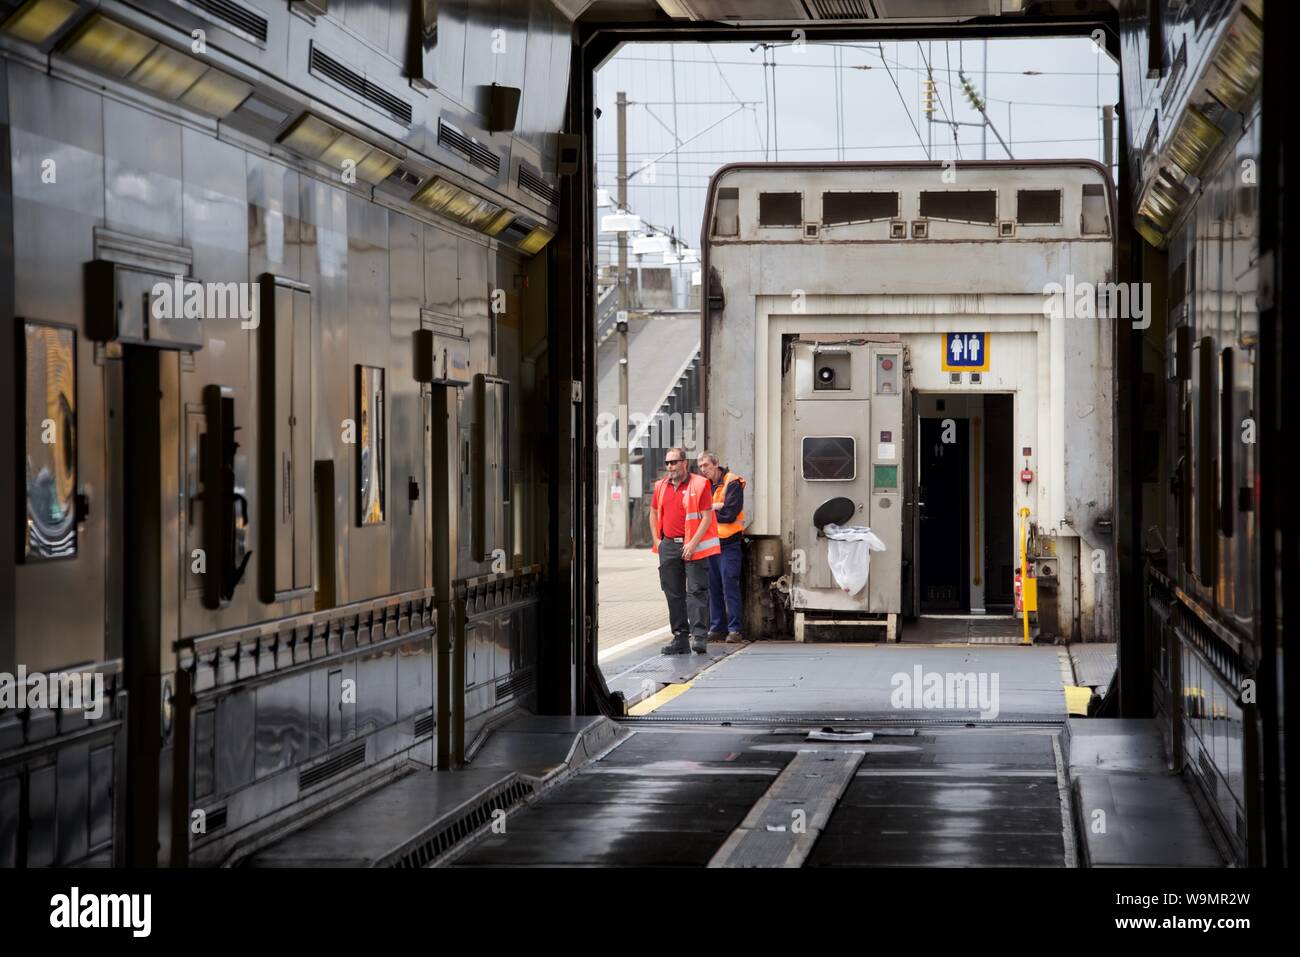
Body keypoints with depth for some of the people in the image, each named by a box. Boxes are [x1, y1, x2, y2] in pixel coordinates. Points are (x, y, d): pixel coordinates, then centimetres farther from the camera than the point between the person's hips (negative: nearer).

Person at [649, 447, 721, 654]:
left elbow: (707, 517, -10)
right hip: (668, 546, 6)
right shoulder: (661, 486, 11)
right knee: (673, 594, 8)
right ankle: (680, 638, 14)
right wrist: (657, 540, 11)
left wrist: (693, 543, -16)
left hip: (693, 546, -6)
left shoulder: (700, 485, -6)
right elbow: (654, 514, 23)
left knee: (696, 591, -9)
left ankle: (699, 636, -11)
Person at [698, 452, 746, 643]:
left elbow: (729, 514, -15)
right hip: (711, 542, 7)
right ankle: (716, 628, 13)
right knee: (713, 586, 7)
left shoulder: (732, 483, -8)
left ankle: (735, 629, -7)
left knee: (730, 585, -9)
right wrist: (716, 507, -13)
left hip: (729, 542, -7)